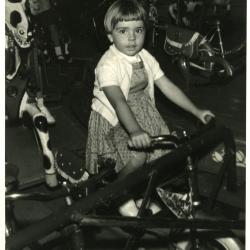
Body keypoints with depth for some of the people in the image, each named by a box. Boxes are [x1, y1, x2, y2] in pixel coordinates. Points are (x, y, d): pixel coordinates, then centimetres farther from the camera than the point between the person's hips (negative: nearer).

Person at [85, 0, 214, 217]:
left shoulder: (145, 58, 0)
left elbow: (168, 87, 2)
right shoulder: (108, 65, -23)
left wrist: (196, 111, -1)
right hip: (112, 121, -7)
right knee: (137, 157, -26)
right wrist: (134, 130, -52)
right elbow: (118, 101, -37)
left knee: (167, 146, -6)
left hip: (143, 115, 7)